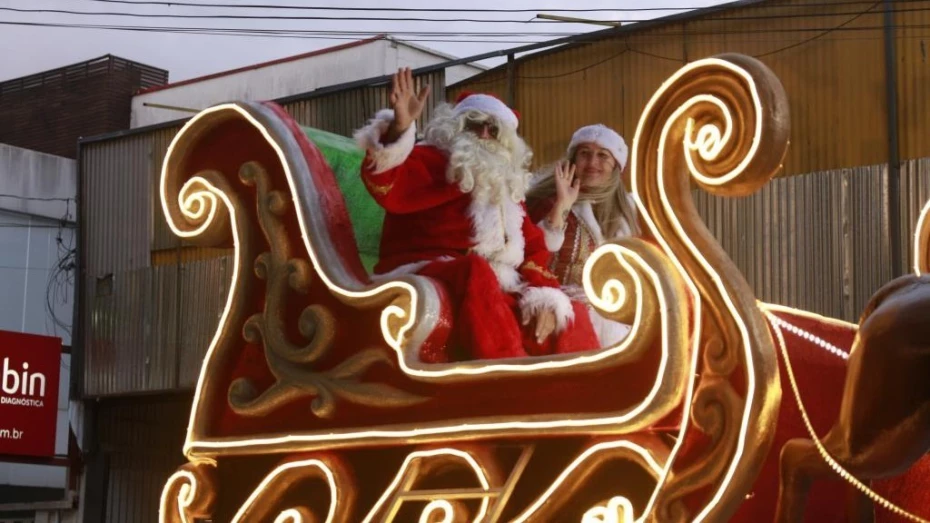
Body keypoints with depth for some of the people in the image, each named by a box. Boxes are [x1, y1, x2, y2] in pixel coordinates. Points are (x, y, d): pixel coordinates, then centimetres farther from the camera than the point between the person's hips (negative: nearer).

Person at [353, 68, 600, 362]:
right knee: (477, 271, -37)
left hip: (493, 289, 7)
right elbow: (388, 189, -18)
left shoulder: (505, 188, 24)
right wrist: (400, 128, -36)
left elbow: (533, 247, 17)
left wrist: (545, 296, -3)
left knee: (571, 316, -6)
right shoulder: (430, 161, 3)